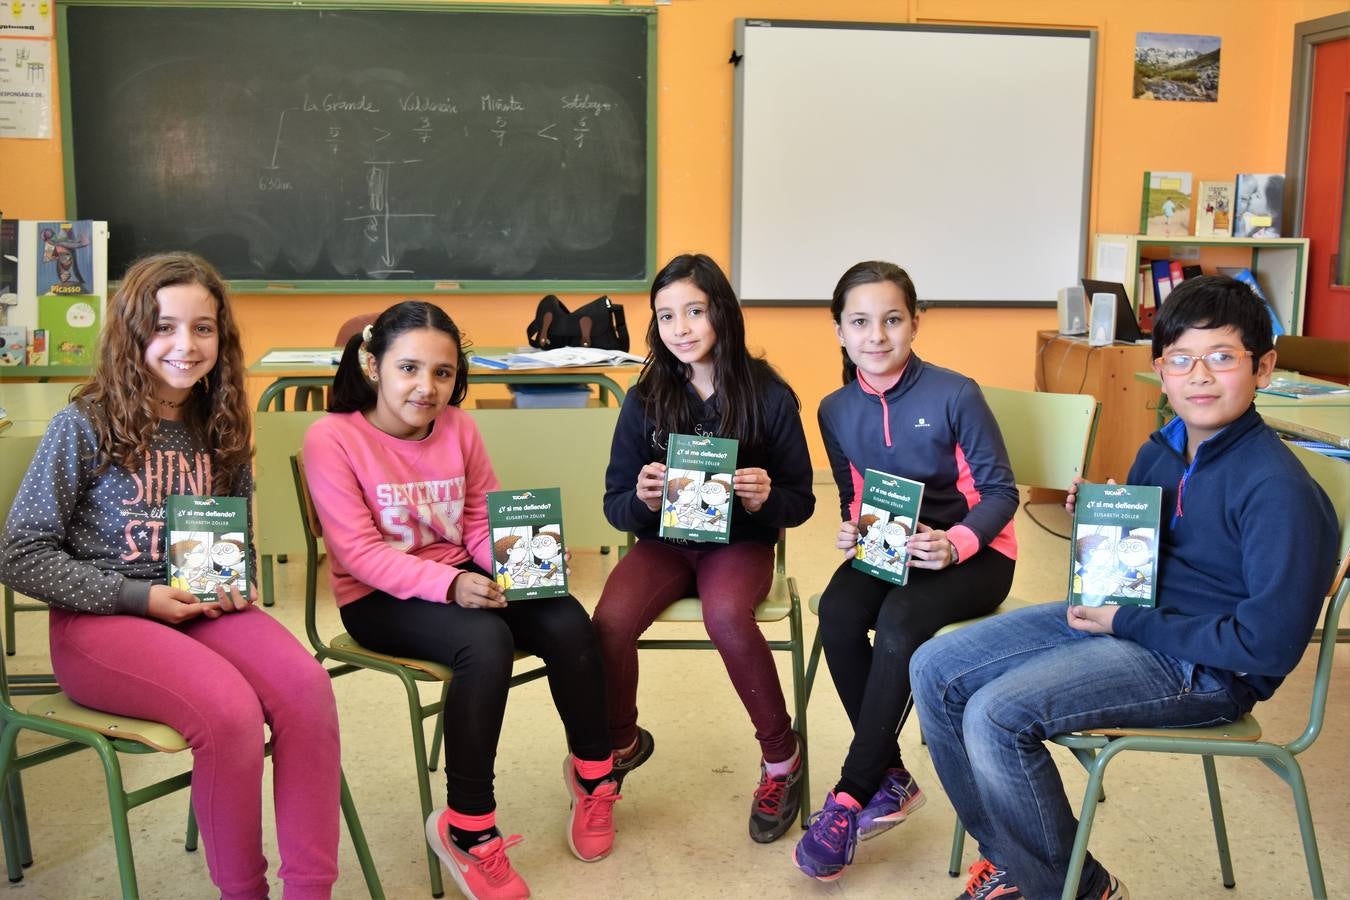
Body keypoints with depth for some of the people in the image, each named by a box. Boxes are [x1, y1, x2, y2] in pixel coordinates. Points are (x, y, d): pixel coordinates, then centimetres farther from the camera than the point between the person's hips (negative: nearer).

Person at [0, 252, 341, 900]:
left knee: (307, 686, -25)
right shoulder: (84, 427, -8)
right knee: (229, 708, -31)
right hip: (98, 622, -4)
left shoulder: (218, 430, 7)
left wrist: (236, 584, -2)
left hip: (201, 609, 5)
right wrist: (140, 596, -16)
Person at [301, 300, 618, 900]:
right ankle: (467, 829, -19)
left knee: (567, 622, -20)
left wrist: (523, 561, -14)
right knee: (486, 641, -34)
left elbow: (484, 524, 8)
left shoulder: (459, 429, 2)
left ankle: (592, 774, 6)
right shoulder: (331, 437, -13)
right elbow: (361, 552, -18)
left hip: (460, 579, 5)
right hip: (377, 600, -5)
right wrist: (449, 583, -31)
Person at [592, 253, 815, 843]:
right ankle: (621, 743, 4)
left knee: (726, 615, -35)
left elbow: (801, 502, -1)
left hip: (740, 541, -2)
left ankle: (782, 755, -10)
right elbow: (615, 506, 0)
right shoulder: (645, 399, -2)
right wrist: (642, 499, -24)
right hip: (664, 541, 2)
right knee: (611, 622, -28)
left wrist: (766, 499, -24)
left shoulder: (769, 396, -7)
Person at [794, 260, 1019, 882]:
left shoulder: (955, 395, -12)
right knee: (837, 614, -28)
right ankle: (890, 779, -11)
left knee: (899, 622, -34)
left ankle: (851, 797, -20)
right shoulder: (836, 410, 3)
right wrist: (851, 531, -10)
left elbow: (1000, 491, -8)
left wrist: (956, 544, -26)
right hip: (884, 548, 4)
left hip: (970, 551, -4)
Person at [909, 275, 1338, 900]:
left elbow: (1271, 644, -22)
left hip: (1204, 670, -9)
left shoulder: (1279, 490, -20)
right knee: (935, 669, 0)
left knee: (996, 714, -25)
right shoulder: (1159, 452, 6)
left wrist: (1128, 624, -17)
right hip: (1123, 616, 9)